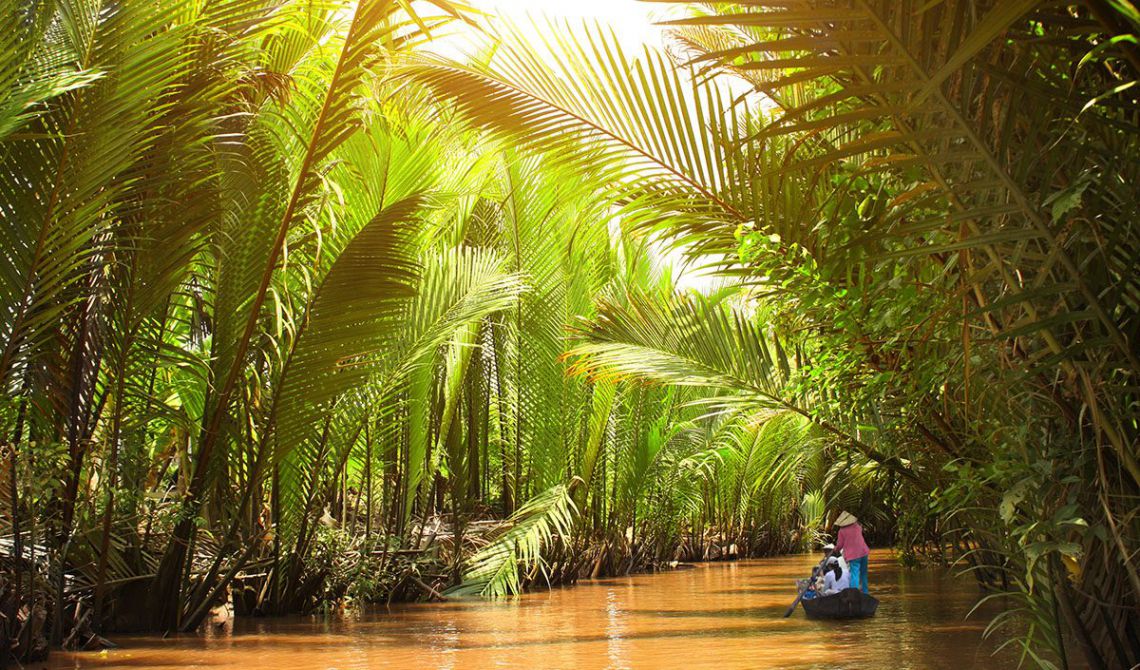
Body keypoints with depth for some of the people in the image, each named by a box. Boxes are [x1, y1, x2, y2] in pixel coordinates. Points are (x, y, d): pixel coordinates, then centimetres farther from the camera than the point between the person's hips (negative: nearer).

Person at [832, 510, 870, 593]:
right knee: (863, 574, 20)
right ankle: (865, 592, 29)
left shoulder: (842, 531, -7)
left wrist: (835, 550, 17)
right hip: (863, 552, 5)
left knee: (854, 574, -12)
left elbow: (840, 545, -1)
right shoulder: (857, 526, 6)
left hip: (853, 555, -5)